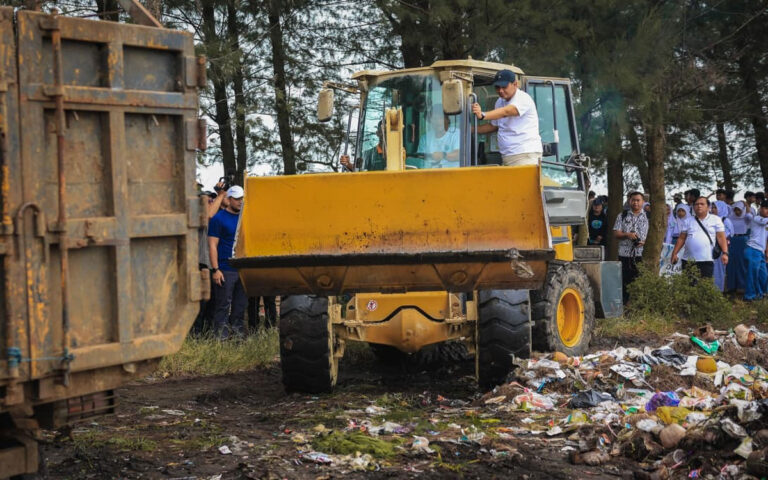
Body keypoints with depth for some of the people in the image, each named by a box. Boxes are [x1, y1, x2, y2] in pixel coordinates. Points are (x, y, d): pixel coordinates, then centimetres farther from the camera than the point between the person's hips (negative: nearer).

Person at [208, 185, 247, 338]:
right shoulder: (219, 218, -3)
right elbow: (213, 245, -8)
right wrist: (215, 269, -15)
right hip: (225, 271, -6)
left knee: (240, 305, 9)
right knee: (223, 306, -4)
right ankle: (222, 337, -2)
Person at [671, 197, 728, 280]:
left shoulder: (715, 220, 7)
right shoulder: (689, 221, 14)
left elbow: (721, 237, 1)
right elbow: (681, 238, 14)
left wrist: (725, 253, -12)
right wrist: (674, 253, 7)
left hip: (707, 260, -2)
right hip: (689, 260, 2)